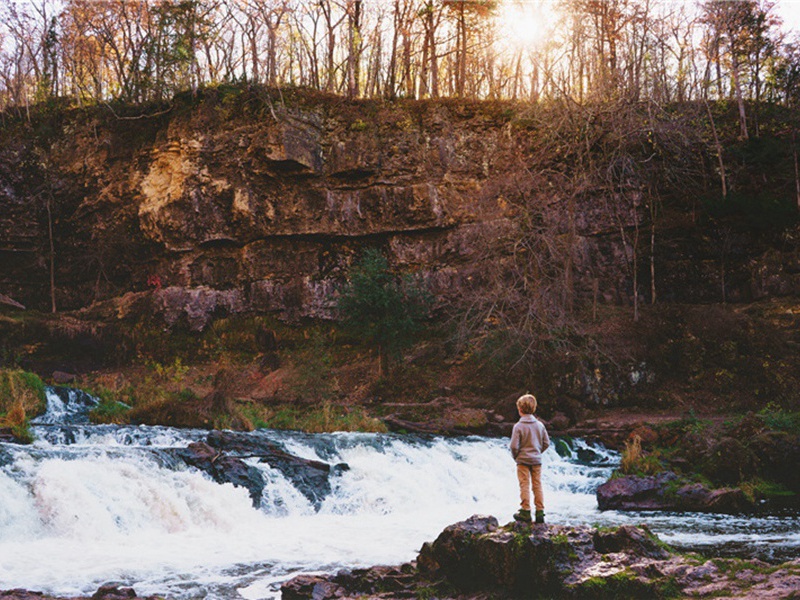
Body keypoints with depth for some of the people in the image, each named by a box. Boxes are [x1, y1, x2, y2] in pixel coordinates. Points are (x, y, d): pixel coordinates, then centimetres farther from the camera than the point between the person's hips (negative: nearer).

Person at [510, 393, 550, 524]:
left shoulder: (518, 426, -14)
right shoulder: (540, 425, 0)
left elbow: (514, 446, -15)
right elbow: (546, 443, 6)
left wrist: (515, 456, 3)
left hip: (523, 460, -4)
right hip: (537, 460, 4)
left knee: (524, 485, 3)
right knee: (537, 485, 9)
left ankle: (525, 511, 4)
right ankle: (540, 512, 10)